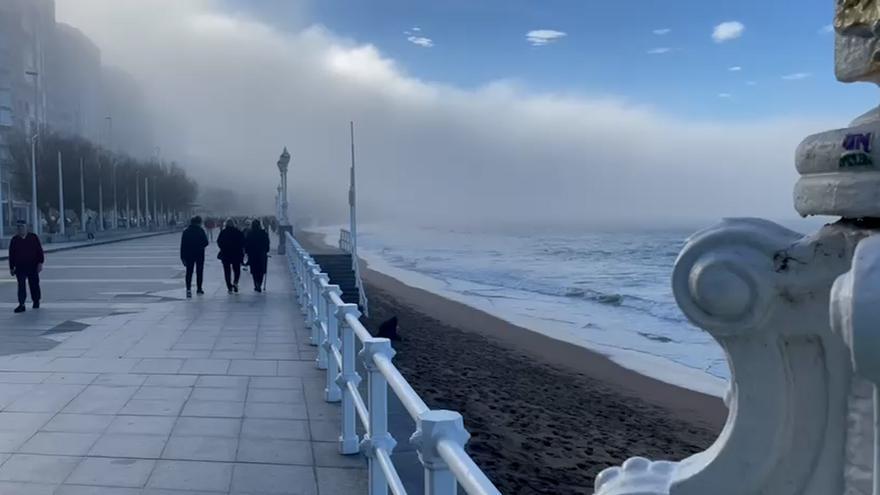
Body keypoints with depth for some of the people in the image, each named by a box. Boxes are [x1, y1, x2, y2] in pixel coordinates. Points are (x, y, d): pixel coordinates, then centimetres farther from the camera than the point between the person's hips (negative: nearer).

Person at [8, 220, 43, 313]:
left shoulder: (33, 237, 2)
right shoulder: (14, 240, 5)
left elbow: (39, 251, 1)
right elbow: (11, 255, 8)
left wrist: (40, 263, -6)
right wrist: (11, 268, 7)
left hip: (33, 267, 0)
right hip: (20, 267, 1)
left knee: (34, 285, 9)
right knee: (21, 286, -4)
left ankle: (36, 301, 27)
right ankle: (21, 305, -5)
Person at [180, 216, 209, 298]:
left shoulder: (186, 231, 2)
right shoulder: (201, 230, -9)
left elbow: (182, 245, 1)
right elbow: (206, 242, -11)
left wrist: (182, 257, 5)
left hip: (189, 254, 2)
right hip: (199, 254, -2)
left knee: (189, 272, 4)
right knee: (199, 272, 10)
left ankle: (188, 289, -11)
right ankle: (199, 289, 16)